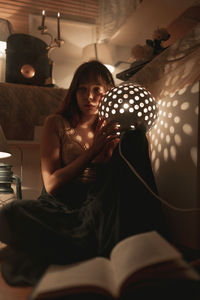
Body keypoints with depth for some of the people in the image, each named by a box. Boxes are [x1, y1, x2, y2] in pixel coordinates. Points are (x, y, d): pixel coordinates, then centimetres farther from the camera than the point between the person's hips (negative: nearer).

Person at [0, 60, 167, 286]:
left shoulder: (114, 130, 11)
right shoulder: (56, 124, 4)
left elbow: (122, 182, 6)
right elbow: (52, 185, -5)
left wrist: (110, 155, -15)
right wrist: (92, 152, -14)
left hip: (99, 210, 1)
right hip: (59, 206, 0)